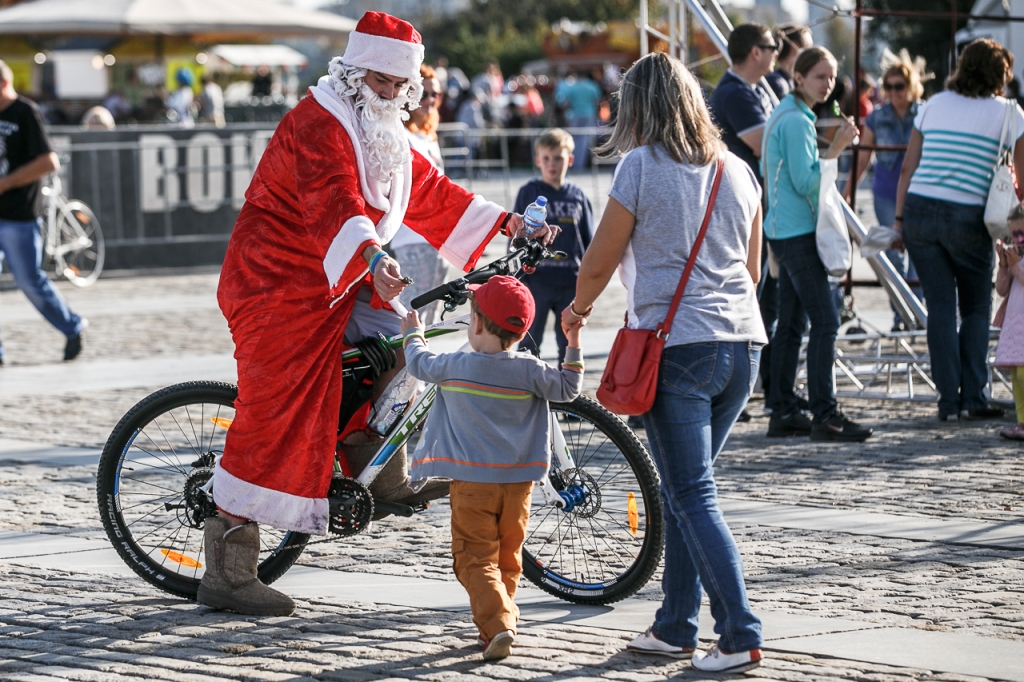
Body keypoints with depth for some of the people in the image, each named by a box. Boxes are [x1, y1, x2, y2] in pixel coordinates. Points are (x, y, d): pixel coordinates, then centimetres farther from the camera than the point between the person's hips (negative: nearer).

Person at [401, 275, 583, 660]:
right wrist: (573, 344, 7)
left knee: (476, 559, -3)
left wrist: (413, 333, 29)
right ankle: (503, 613, 25)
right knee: (508, 556, 17)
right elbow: (568, 389, 4)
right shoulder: (529, 371, -5)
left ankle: (497, 624, -19)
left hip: (471, 481, -3)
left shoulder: (455, 367, -7)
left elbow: (419, 364, 10)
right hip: (518, 482, 3)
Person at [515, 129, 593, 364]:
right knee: (530, 343, 4)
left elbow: (588, 240, 10)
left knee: (569, 342, 12)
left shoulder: (577, 195, 5)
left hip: (571, 282, 2)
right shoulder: (529, 193, -1)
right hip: (537, 280, -2)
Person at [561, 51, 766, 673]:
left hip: (677, 346, -6)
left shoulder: (642, 167, -5)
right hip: (742, 345, 6)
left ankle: (742, 636, -11)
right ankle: (676, 627, 20)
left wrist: (578, 309, 20)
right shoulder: (737, 170, 12)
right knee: (684, 489, 16)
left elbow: (599, 264, 0)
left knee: (694, 497, -4)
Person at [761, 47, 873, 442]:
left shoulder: (785, 115, 16)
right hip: (797, 233, -11)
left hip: (783, 230, 11)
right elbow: (805, 182, -19)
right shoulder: (796, 121, -15)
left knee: (789, 324, 11)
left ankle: (783, 413, 13)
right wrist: (835, 149, -20)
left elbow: (778, 171, 25)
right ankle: (825, 416, -16)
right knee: (824, 322, -13)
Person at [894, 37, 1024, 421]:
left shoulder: (933, 105, 12)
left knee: (940, 308, 7)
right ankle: (974, 397, 9)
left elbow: (908, 168, 9)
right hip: (968, 219, -3)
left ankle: (948, 400, 5)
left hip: (920, 212, 3)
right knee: (976, 310, 13)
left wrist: (899, 219, 12)